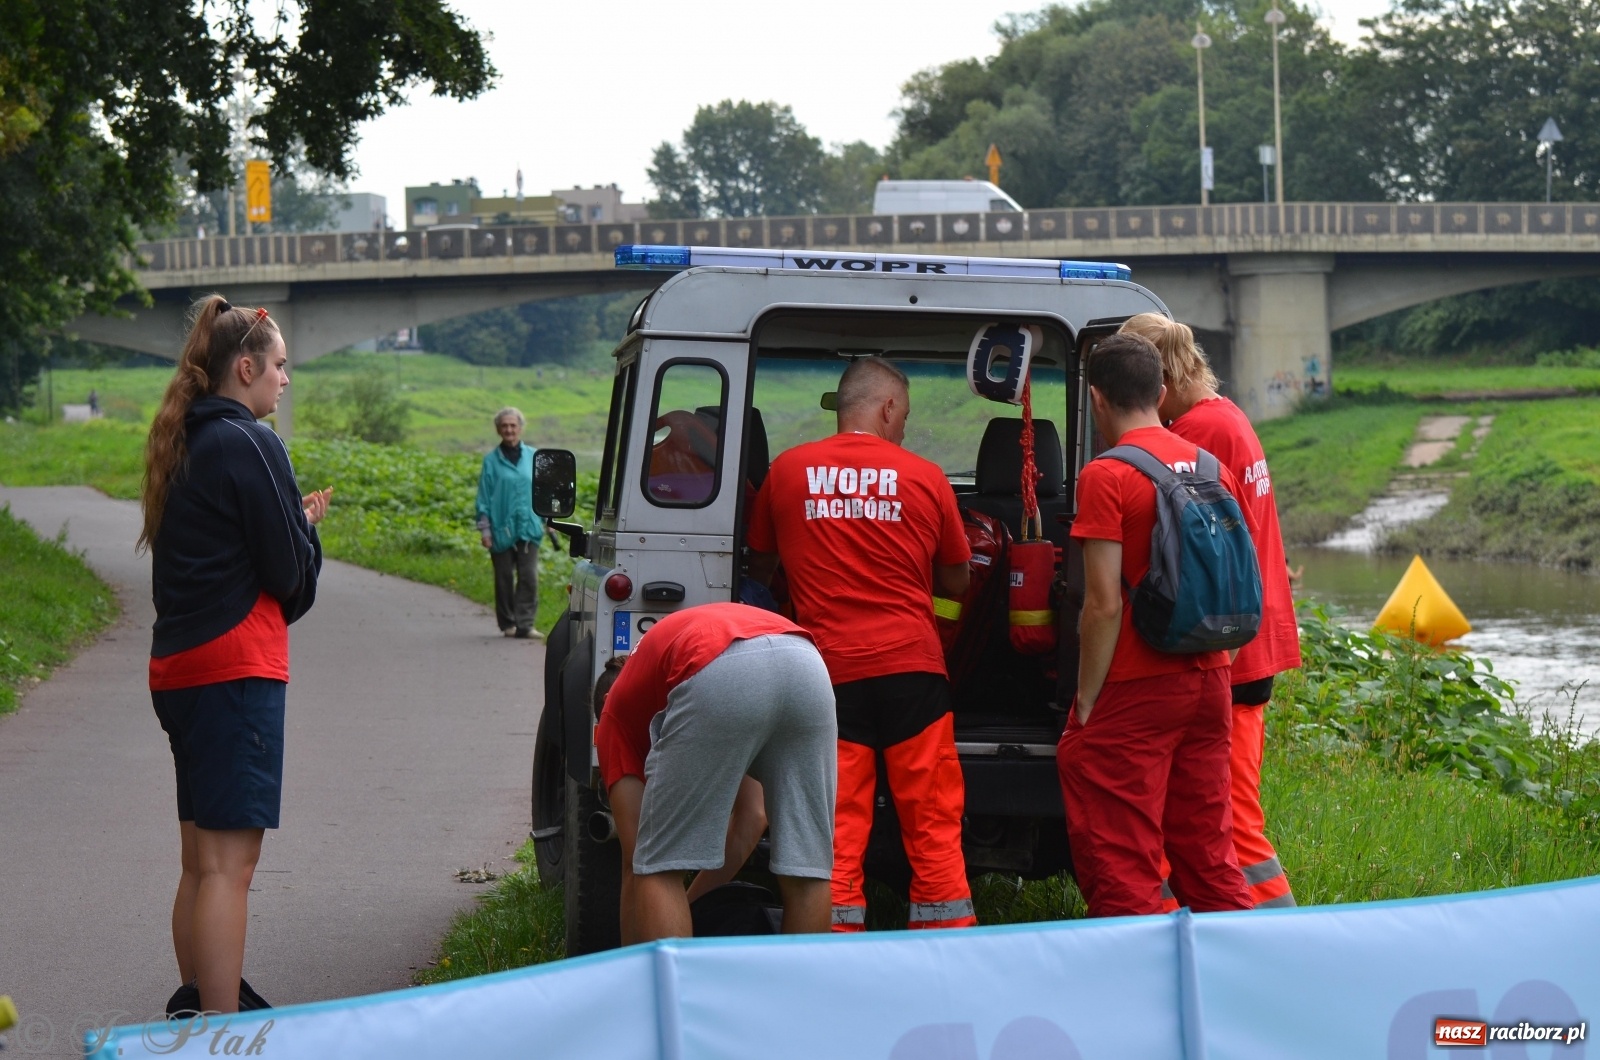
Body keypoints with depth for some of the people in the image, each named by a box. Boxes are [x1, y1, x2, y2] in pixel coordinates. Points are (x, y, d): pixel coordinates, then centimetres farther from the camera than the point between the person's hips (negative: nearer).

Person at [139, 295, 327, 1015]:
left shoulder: (183, 444, 15)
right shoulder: (248, 444, -12)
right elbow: (290, 575, -11)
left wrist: (293, 521, 10)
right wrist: (307, 525, 8)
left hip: (180, 670, 9)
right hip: (236, 668, -9)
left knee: (203, 858, 18)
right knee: (228, 860, -10)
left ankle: (197, 1004, 26)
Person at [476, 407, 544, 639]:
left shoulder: (533, 457, 7)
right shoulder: (491, 460, 3)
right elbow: (484, 498, 4)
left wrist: (547, 519, 11)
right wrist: (485, 529, -1)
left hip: (528, 528, 1)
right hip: (502, 529, -1)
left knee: (529, 577, -7)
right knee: (504, 579, 6)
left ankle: (524, 624, -6)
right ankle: (508, 624, 16)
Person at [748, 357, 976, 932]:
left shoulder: (788, 470, 4)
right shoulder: (924, 477, 1)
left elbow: (761, 559, 19)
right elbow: (955, 581, 13)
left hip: (828, 669, 1)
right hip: (911, 667, 0)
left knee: (837, 828, 2)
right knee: (933, 827, 6)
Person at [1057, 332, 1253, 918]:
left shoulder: (1107, 477, -13)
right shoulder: (1212, 468, 8)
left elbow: (1105, 605, -17)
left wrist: (1085, 705, -10)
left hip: (1134, 693, -7)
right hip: (1207, 683, 7)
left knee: (1121, 868, -1)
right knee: (1208, 854, 14)